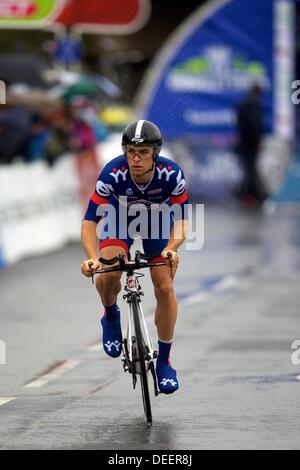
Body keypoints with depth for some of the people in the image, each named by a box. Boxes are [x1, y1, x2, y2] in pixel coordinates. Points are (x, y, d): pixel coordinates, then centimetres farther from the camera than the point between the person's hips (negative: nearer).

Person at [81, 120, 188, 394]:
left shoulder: (172, 174, -33)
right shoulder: (113, 174, -35)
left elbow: (181, 220, -27)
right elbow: (90, 220, -34)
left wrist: (172, 248, -48)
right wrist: (92, 258, -50)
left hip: (157, 219, 1)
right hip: (120, 216, -1)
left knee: (165, 288, -10)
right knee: (108, 275, -26)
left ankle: (164, 362, 5)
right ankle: (111, 317, 8)